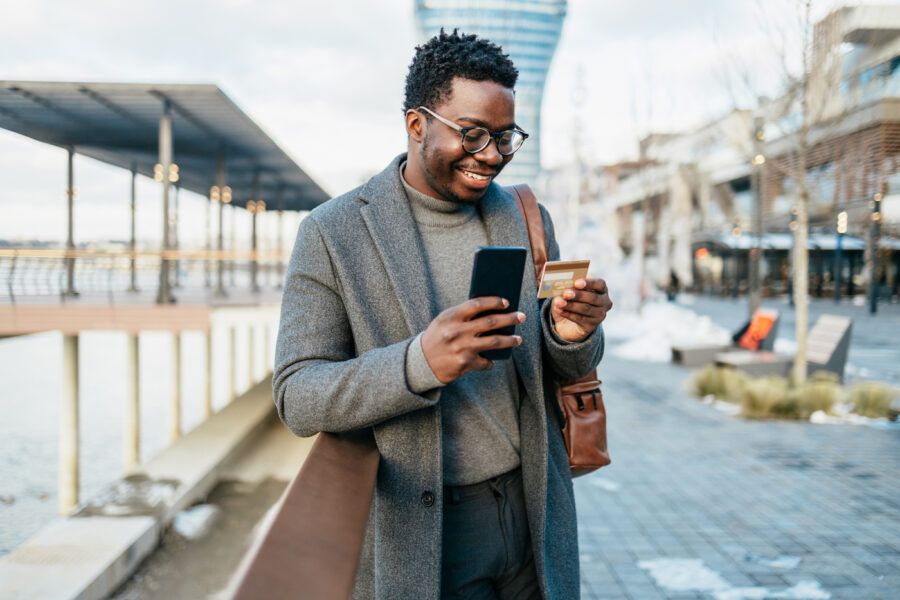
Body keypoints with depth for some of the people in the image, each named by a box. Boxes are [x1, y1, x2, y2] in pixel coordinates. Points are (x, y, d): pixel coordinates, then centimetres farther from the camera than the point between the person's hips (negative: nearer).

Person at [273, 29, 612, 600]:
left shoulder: (527, 220, 3)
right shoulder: (332, 233, -10)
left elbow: (564, 370, 8)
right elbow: (297, 397, -14)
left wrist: (571, 335, -17)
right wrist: (419, 363, -32)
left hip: (533, 514, 4)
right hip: (419, 537, -4)